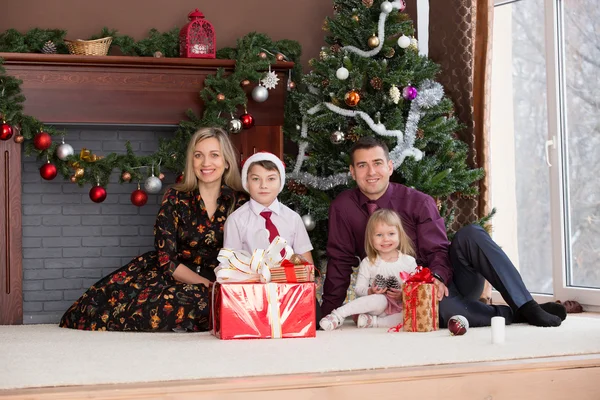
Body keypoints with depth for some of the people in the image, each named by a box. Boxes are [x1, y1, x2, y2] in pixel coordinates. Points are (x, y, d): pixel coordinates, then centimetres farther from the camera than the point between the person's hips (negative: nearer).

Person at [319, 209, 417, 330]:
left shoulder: (409, 261, 5)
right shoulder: (368, 263, 4)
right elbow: (358, 289, 2)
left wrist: (403, 295, -15)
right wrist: (370, 292, -18)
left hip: (401, 308, 1)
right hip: (380, 305, -1)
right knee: (379, 300, -37)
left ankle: (373, 322, -30)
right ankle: (337, 316, -32)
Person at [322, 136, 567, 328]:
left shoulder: (418, 202, -2)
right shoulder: (342, 208, 1)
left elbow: (438, 250, -6)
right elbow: (339, 261, 4)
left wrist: (436, 277, -28)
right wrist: (329, 314, 0)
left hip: (447, 280, 2)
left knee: (470, 235, -29)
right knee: (439, 307, -40)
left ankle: (526, 306, -32)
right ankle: (517, 315, -24)